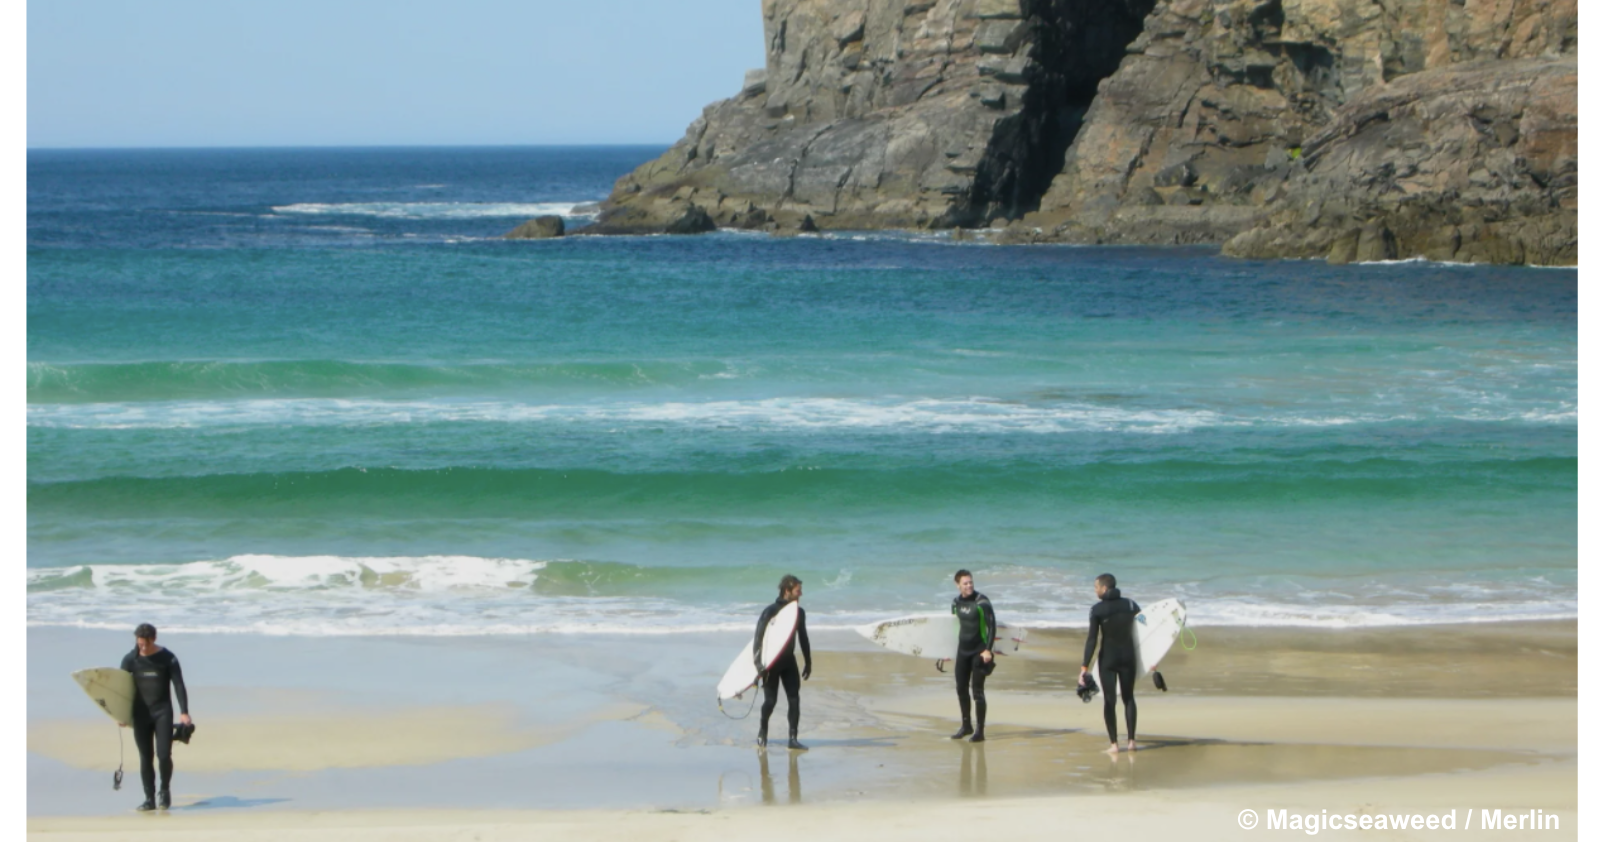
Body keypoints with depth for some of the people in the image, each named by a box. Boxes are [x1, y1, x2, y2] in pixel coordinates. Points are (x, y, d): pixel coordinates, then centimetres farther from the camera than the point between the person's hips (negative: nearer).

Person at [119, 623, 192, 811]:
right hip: (141, 713, 2)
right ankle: (149, 798, 7)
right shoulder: (130, 660, 2)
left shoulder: (168, 658, -3)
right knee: (145, 758, 1)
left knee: (164, 755, -10)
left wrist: (184, 712, -13)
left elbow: (179, 685, -4)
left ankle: (165, 790, 14)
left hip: (162, 711, -2)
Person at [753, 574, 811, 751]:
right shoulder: (770, 611, -13)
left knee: (794, 699, -5)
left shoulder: (798, 612, 4)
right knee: (771, 700, -2)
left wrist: (808, 663, 15)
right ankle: (762, 731, 23)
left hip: (788, 660, 5)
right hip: (772, 662, -5)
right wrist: (758, 663, -23)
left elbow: (803, 638, 13)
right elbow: (758, 637, -16)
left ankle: (793, 738, -4)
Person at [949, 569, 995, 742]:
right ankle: (966, 726, 29)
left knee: (977, 691, -8)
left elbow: (991, 626, -13)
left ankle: (980, 731, -3)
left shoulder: (982, 602, -13)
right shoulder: (956, 602, 5)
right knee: (961, 689, 13)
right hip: (963, 650, 7)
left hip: (979, 651, -6)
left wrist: (988, 650, -20)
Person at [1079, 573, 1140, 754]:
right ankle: (1131, 741, 8)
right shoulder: (1131, 605, 1)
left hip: (1108, 657, -3)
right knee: (1128, 698, 14)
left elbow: (1092, 639, -13)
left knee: (1110, 700, 2)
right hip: (1128, 656, 3)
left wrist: (1084, 667, -12)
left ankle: (1114, 744, -1)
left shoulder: (1097, 610, -10)